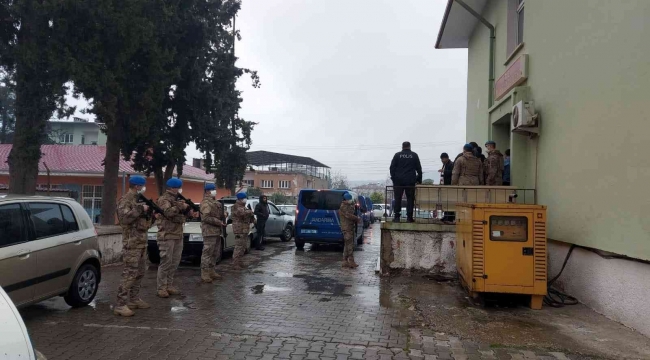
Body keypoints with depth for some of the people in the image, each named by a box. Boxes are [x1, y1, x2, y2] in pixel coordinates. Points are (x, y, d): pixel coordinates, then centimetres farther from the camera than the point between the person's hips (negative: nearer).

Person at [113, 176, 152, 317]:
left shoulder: (137, 200, 18)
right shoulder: (125, 201, -10)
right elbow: (124, 218, -26)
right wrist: (140, 209, -22)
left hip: (141, 242, 10)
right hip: (132, 243, -10)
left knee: (139, 273, 14)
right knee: (129, 273, -12)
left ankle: (133, 299, 23)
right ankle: (120, 305, -9)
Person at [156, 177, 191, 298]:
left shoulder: (177, 199, 19)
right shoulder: (164, 199, -8)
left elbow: (181, 213, 24)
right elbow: (168, 212, -26)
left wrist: (187, 209, 4)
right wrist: (180, 206, -20)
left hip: (178, 235, 8)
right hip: (167, 236, -8)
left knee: (175, 262, 10)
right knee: (166, 262, -6)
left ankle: (169, 285, 18)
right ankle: (162, 288, 0)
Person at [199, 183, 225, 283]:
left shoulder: (214, 202, 19)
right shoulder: (206, 203, -12)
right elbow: (206, 218, -22)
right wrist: (219, 222, -18)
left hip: (216, 231, 10)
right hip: (209, 231, -10)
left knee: (215, 253, 15)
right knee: (207, 253, -8)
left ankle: (211, 271, 23)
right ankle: (204, 274, -5)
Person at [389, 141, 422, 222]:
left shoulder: (397, 155, 4)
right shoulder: (414, 155, 6)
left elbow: (392, 167, 1)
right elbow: (419, 168, 6)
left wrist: (393, 178, 7)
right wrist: (419, 179, 13)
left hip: (398, 180, 0)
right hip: (410, 181, 0)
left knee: (397, 198, 3)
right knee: (410, 198, 3)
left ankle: (396, 216, -1)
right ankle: (409, 217, 1)